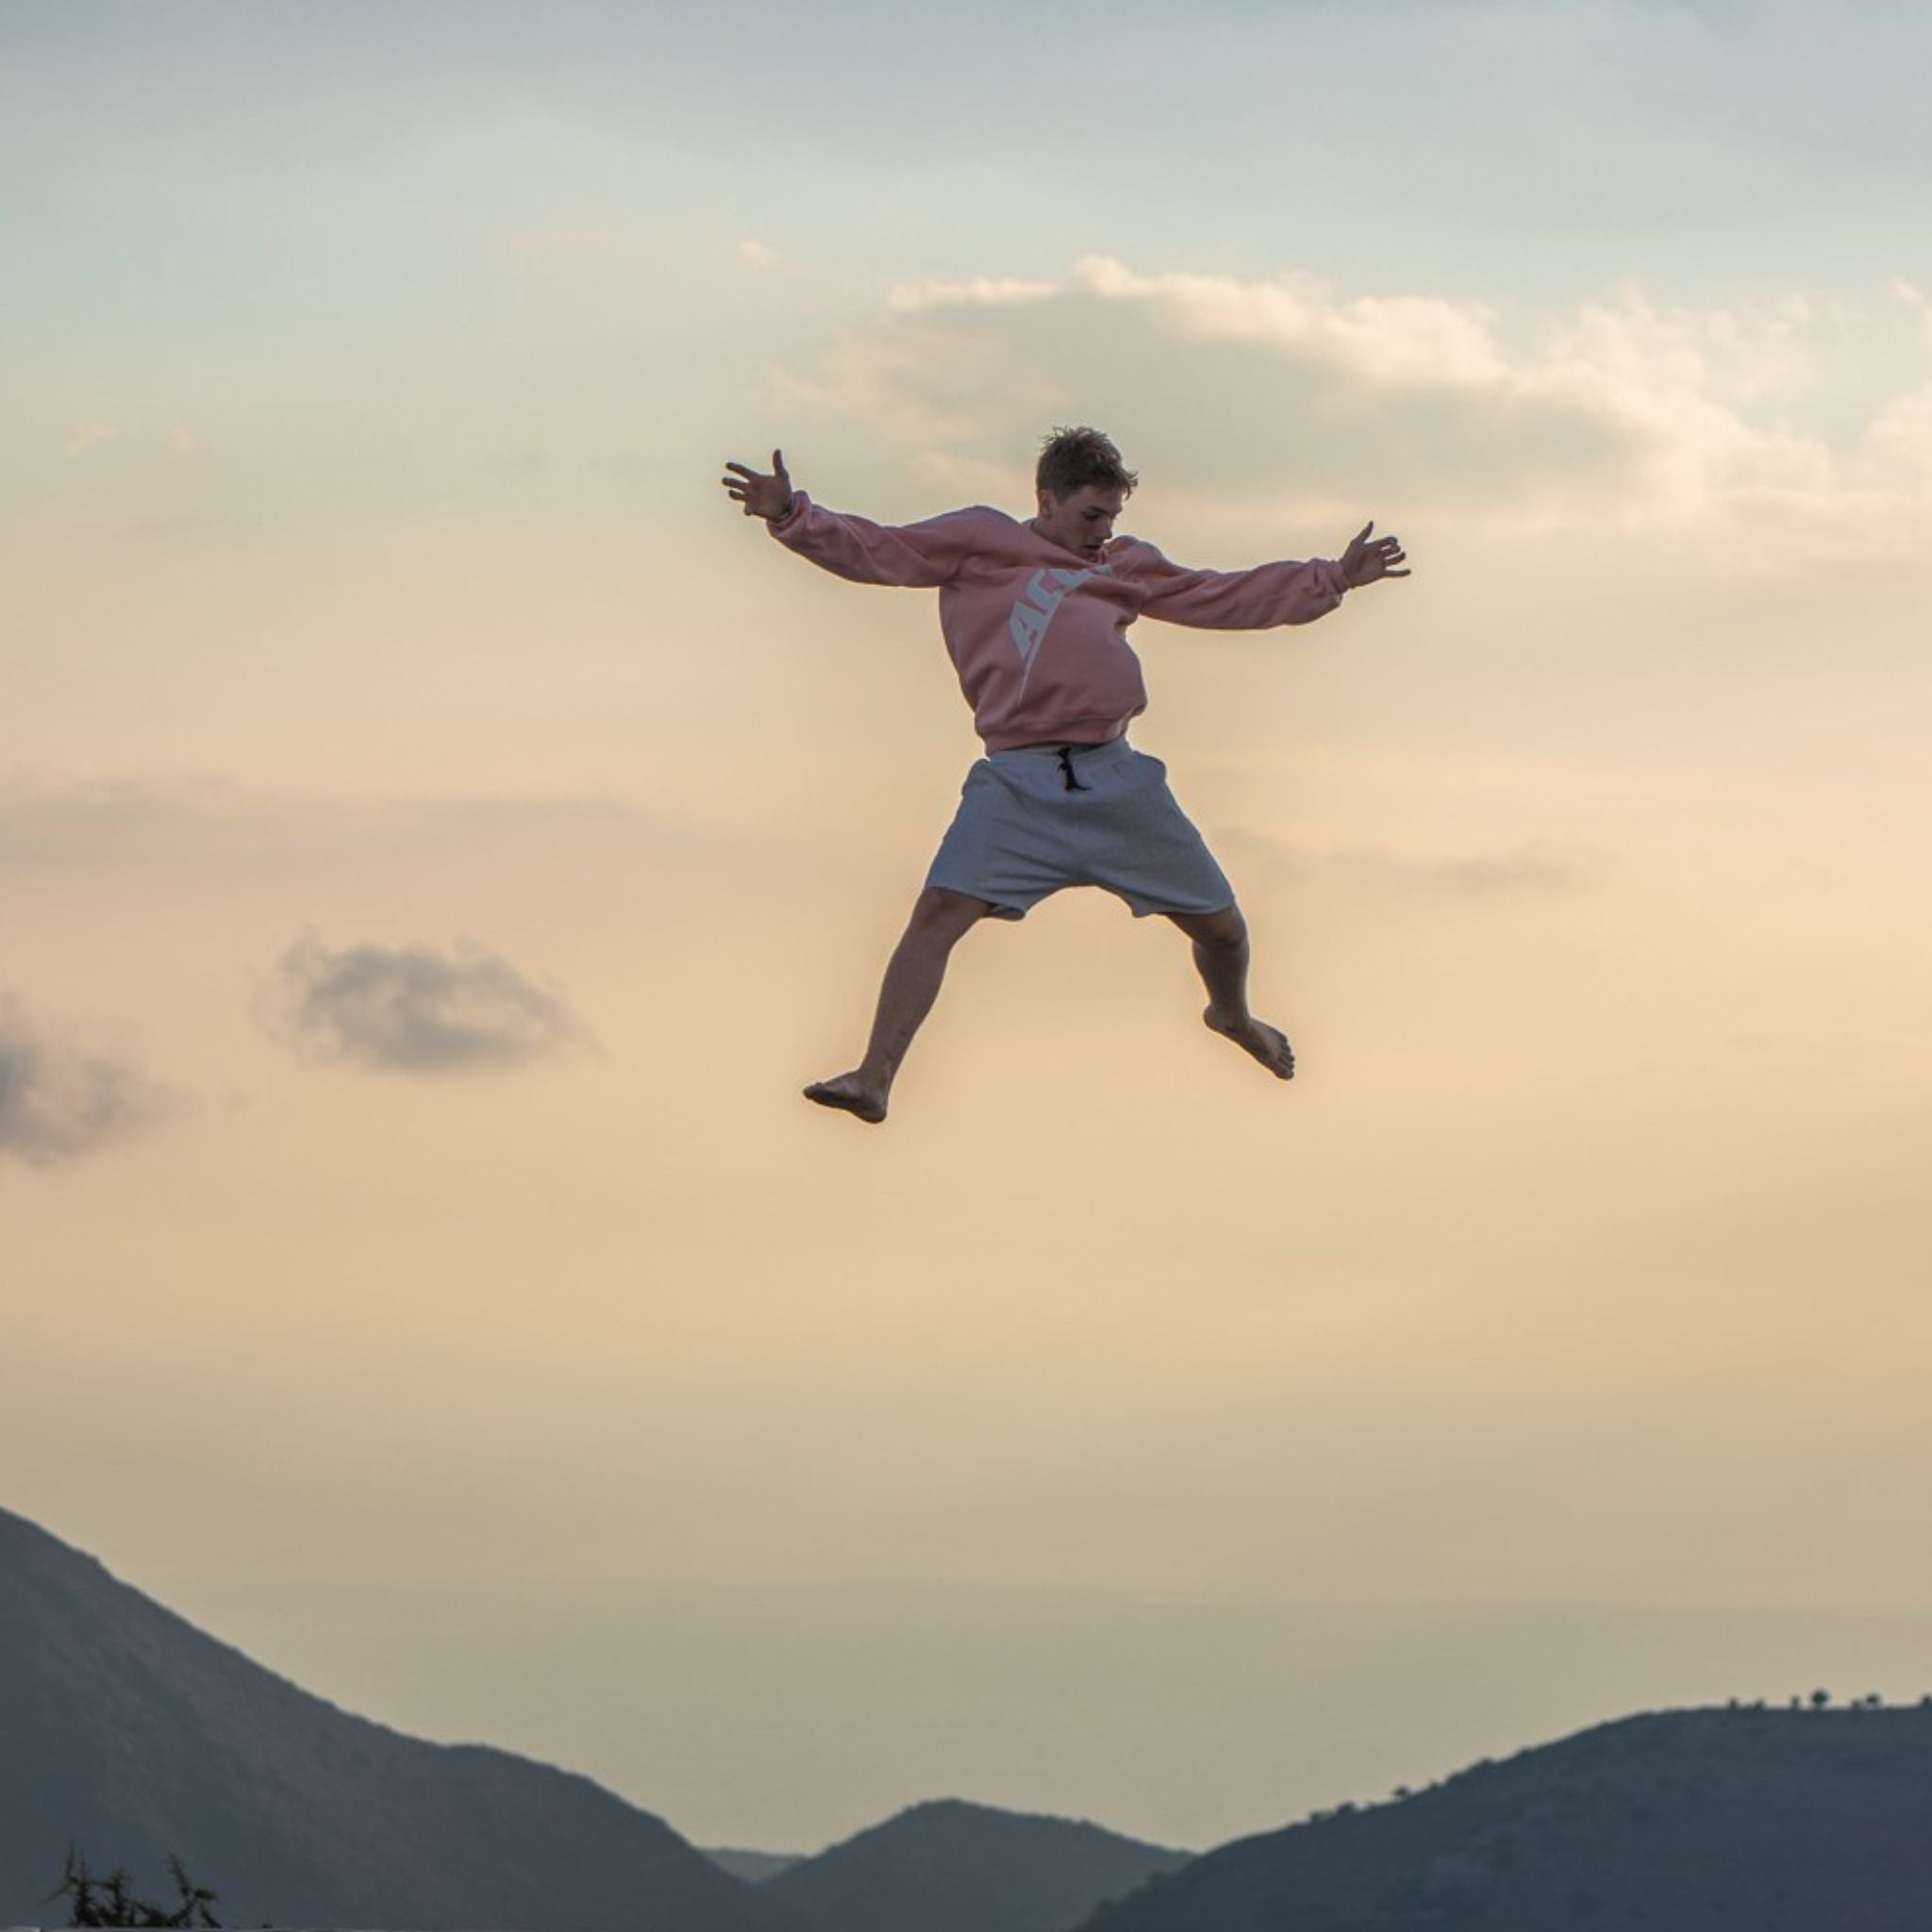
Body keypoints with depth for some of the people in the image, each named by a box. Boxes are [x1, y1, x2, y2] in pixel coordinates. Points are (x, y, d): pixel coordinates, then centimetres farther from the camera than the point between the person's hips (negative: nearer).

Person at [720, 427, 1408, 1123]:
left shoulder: (1126, 565, 23)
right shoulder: (978, 542, 11)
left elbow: (1227, 599, 29)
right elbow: (877, 553, 5)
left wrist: (1333, 578, 28)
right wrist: (791, 516, -10)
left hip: (1119, 778, 4)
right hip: (1018, 784, -4)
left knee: (1221, 925, 8)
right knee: (941, 910, -22)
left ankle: (1233, 1017, 43)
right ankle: (874, 1078, -19)